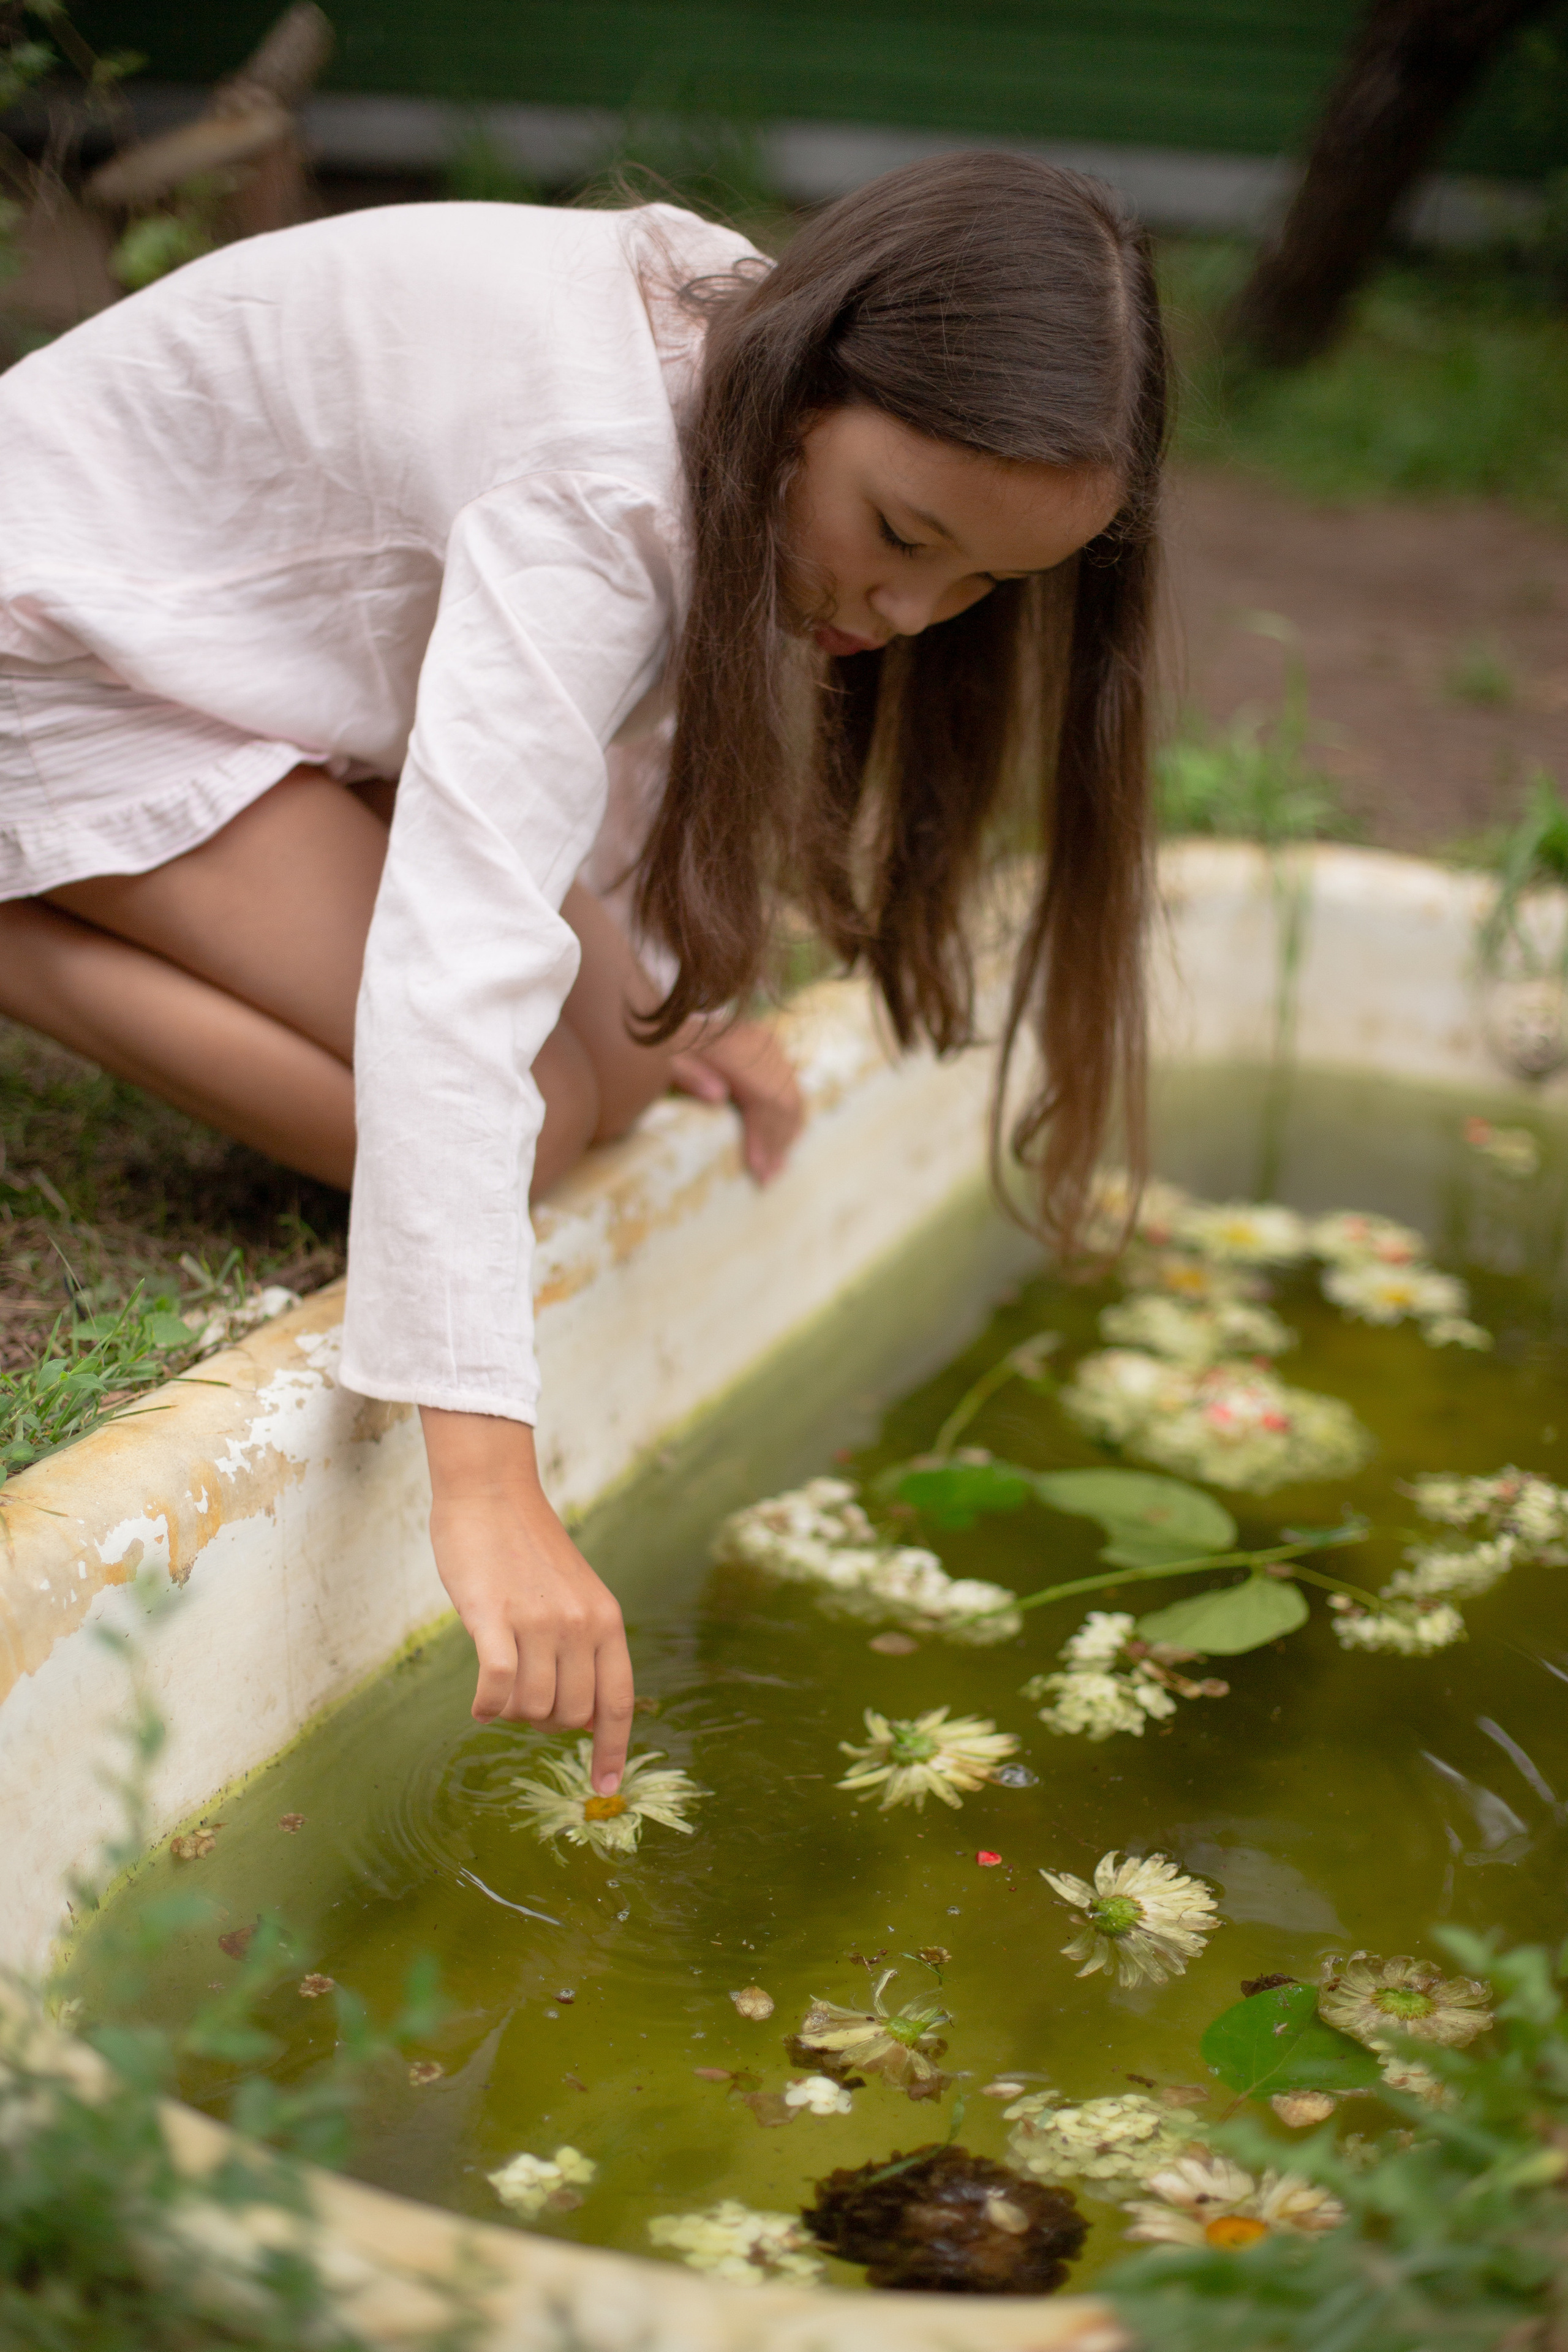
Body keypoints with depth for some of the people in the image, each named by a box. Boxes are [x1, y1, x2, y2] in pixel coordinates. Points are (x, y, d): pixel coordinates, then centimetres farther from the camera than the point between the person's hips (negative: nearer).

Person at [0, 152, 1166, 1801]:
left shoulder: (758, 363, -10)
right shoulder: (590, 486, -38)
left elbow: (662, 679, 11)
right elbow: (453, 969, -48)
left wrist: (659, 994, 6)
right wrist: (487, 1480, -52)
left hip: (269, 617, 8)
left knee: (617, 1066, -1)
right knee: (515, 1112, -21)